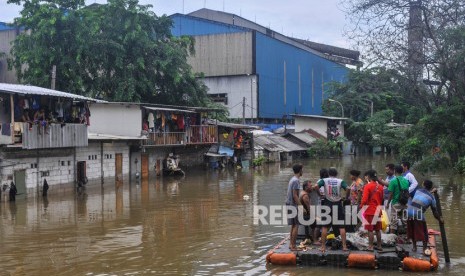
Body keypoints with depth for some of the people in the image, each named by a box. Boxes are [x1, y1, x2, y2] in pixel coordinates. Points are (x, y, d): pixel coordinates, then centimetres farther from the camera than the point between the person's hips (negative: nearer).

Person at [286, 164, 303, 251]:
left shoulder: (292, 179, 15)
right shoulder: (296, 181, -15)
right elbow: (295, 195, -20)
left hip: (289, 204, 10)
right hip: (293, 205, -10)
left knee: (293, 225, 14)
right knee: (296, 225, -6)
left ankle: (291, 244, 17)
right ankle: (293, 246, -6)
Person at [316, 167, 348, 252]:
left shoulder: (324, 180, 1)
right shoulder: (340, 181, 1)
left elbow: (315, 186, -15)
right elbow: (348, 189, -12)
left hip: (327, 204, 0)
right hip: (338, 204, 0)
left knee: (324, 226, 6)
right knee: (341, 226, 7)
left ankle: (323, 246, 5)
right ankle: (344, 246, 5)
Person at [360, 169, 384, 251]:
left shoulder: (368, 186, -13)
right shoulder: (380, 186, 6)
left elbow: (364, 200, -17)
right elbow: (382, 199, 13)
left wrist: (361, 206, -3)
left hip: (370, 211, -6)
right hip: (378, 211, 6)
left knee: (370, 230, -1)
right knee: (378, 230, 13)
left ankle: (370, 246, -1)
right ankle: (379, 246, 18)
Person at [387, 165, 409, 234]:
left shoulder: (393, 181, -12)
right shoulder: (406, 181, 5)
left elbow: (391, 194, -12)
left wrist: (388, 203, -3)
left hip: (396, 203, -5)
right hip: (404, 204, 5)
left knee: (394, 221, 0)